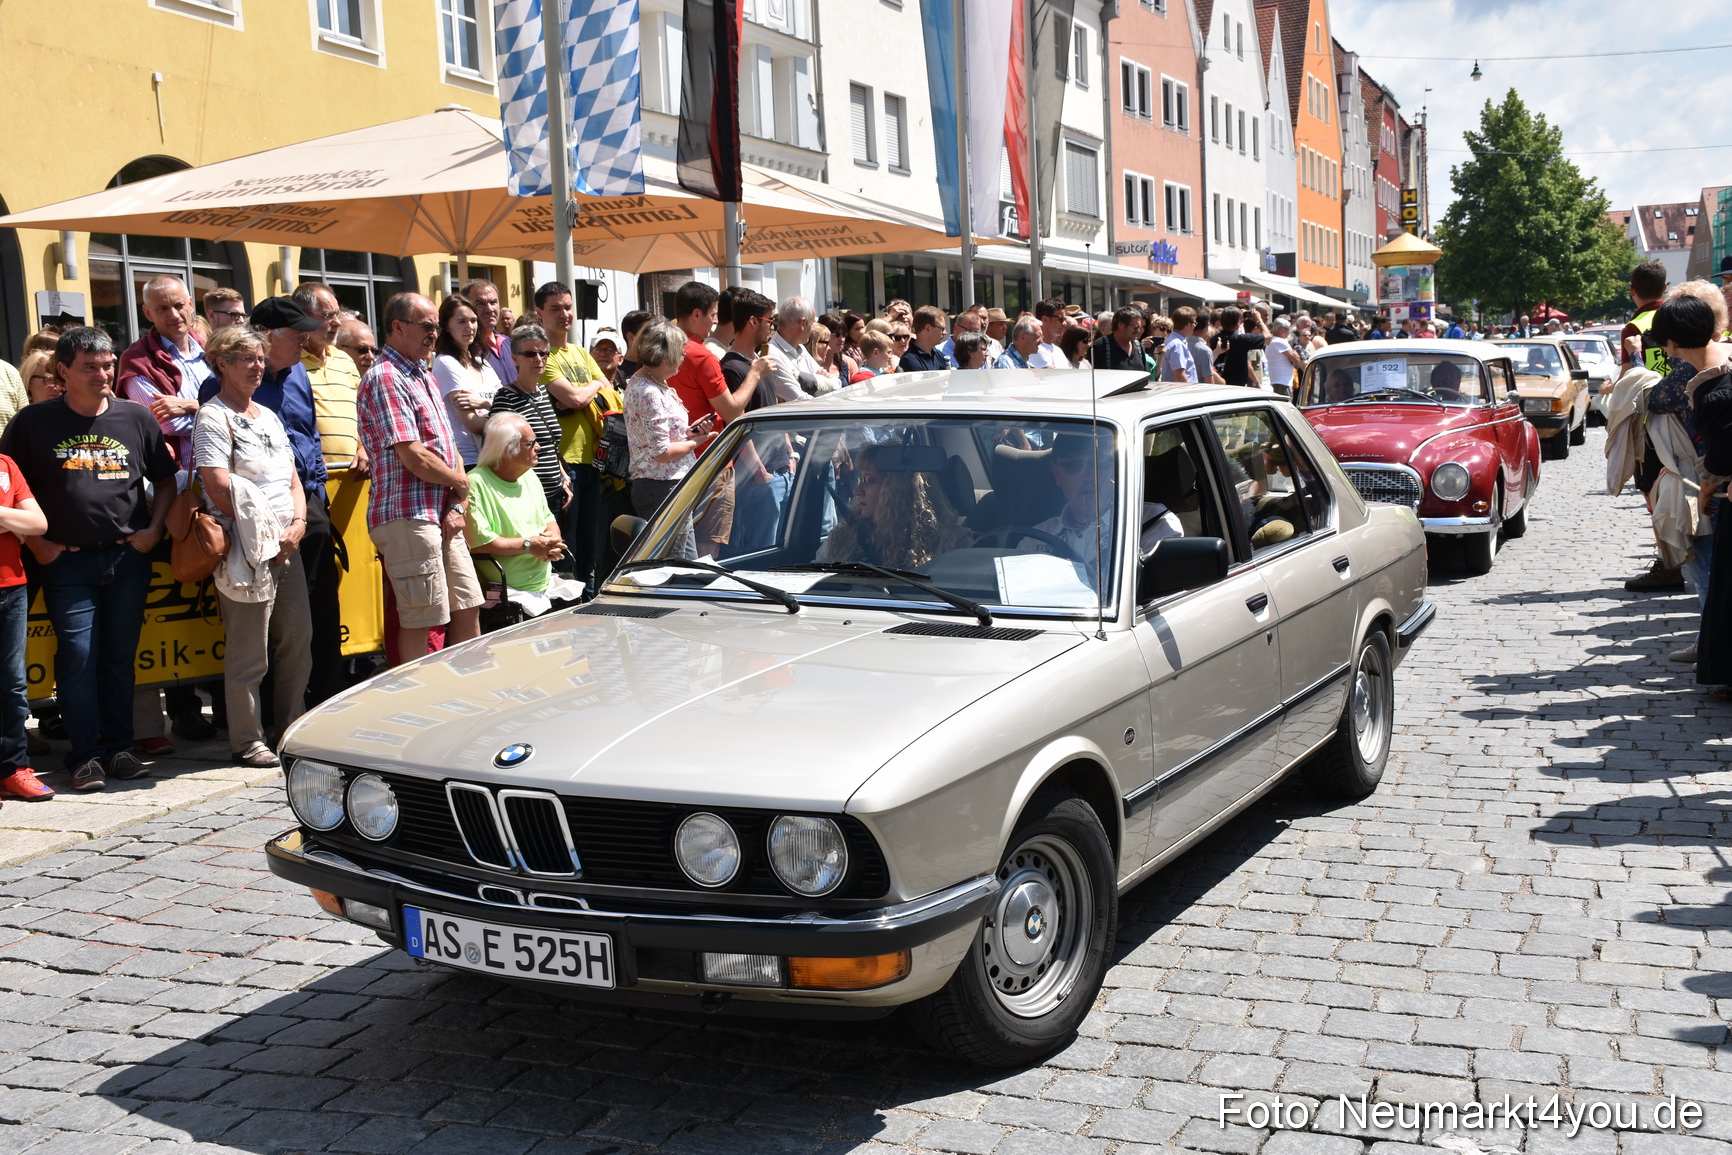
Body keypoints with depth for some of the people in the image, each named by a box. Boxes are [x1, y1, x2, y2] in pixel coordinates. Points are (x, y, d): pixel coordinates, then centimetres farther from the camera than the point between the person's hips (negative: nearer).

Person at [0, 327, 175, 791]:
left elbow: (165, 479, 15)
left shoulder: (137, 418, 6)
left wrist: (154, 528, 3)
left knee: (120, 654, 8)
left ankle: (117, 747, 18)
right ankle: (85, 754, 5)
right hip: (67, 560, -2)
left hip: (128, 557, 2)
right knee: (78, 656, -4)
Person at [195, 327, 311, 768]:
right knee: (248, 651, -3)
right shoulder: (213, 418, -6)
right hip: (248, 548, -8)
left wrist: (297, 524, 2)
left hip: (287, 545, 8)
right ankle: (247, 742, 5)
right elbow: (218, 488, -14)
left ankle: (292, 728, 23)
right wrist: (265, 533, -11)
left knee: (298, 637, 11)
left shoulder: (270, 417, 20)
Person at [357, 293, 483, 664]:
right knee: (419, 620, -3)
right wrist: (461, 483, -3)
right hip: (408, 516, -9)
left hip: (442, 516, 9)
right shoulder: (385, 377, -12)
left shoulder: (425, 375, 18)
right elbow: (414, 457, -19)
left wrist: (458, 504, 1)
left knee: (468, 608, 13)